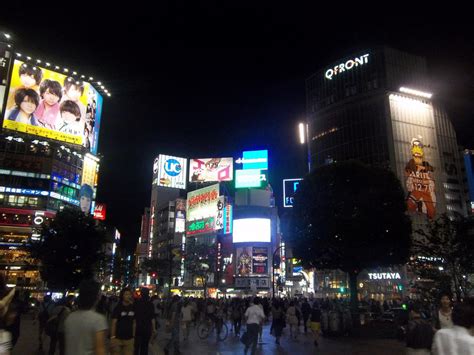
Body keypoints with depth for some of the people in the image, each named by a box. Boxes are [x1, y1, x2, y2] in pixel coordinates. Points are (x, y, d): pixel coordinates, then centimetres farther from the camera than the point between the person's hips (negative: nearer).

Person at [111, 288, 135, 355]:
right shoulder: (118, 308, -7)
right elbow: (113, 323, -8)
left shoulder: (133, 308, 4)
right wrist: (112, 337, -12)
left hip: (129, 339, 3)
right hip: (117, 338, -3)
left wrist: (133, 336, 10)